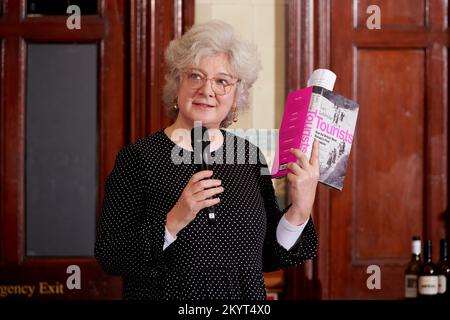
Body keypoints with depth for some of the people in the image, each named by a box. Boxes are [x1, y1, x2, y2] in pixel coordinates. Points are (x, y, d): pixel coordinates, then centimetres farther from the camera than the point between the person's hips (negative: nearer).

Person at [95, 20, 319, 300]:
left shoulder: (249, 156, 0)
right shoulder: (138, 158, -11)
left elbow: (268, 258, 0)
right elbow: (109, 258, -18)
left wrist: (300, 210, -15)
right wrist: (174, 221, -29)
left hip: (246, 299, 3)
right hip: (165, 296, -3)